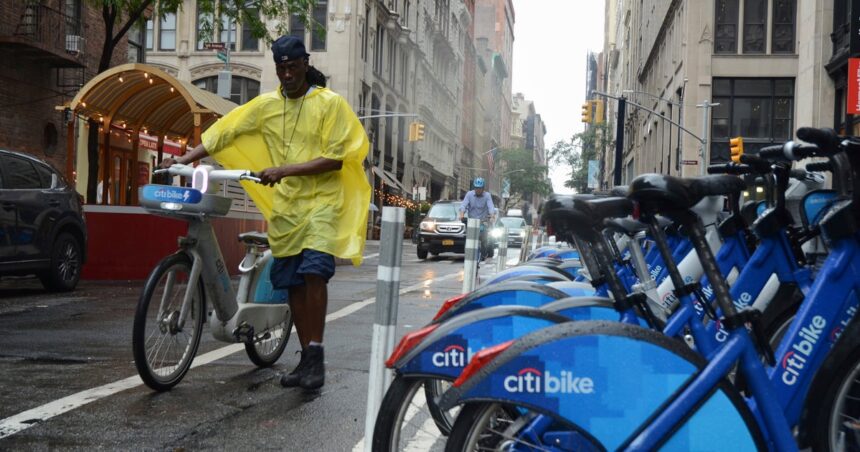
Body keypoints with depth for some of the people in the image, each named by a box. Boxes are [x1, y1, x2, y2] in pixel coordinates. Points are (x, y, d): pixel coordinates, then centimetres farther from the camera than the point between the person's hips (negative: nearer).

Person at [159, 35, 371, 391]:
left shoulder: (330, 103, -4)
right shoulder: (266, 105, 8)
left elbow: (334, 159, -11)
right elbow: (223, 133, 4)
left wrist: (285, 169, -19)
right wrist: (183, 159, -6)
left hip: (322, 202, -4)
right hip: (285, 207, 4)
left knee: (314, 272, -21)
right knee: (292, 284, 6)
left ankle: (316, 354, -13)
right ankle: (306, 358, 17)